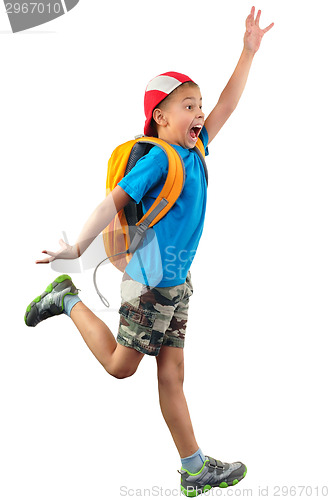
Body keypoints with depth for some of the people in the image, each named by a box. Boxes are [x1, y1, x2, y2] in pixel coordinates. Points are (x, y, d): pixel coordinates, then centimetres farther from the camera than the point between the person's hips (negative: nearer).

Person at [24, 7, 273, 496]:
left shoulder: (195, 152, 8)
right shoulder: (157, 158, -15)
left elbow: (226, 106, 13)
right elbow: (114, 201, -20)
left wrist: (249, 52, 11)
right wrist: (77, 247, -24)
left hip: (177, 281, 8)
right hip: (150, 278, -7)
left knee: (172, 375, 11)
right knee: (121, 365, 9)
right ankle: (70, 300, 25)